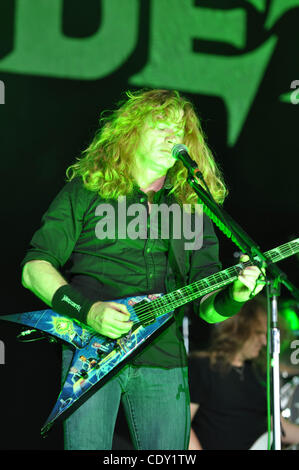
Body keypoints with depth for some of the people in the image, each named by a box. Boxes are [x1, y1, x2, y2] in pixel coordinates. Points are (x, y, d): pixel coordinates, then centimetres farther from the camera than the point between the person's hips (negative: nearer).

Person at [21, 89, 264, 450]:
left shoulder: (192, 207, 17)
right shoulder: (86, 190, 8)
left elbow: (206, 307, 12)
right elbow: (34, 267, 3)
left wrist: (233, 296, -12)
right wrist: (87, 310, -13)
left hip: (164, 358, 3)